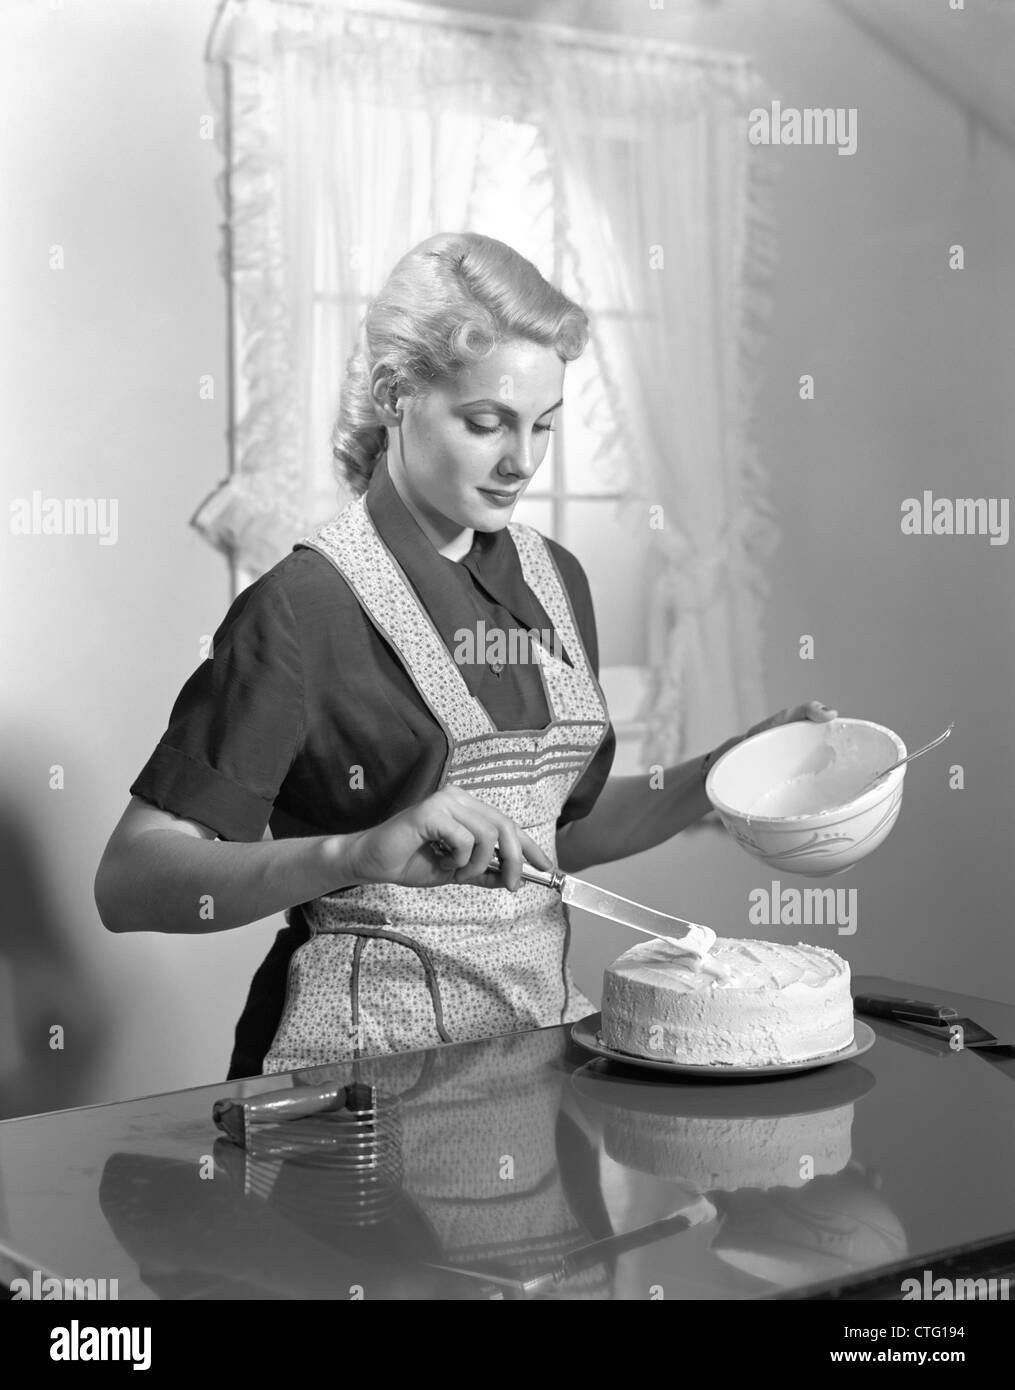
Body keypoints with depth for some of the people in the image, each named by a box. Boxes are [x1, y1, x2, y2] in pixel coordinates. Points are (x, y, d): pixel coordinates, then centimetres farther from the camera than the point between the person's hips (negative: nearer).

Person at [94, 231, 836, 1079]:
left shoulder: (554, 580, 10)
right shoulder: (306, 605, -11)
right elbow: (129, 883, -16)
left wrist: (731, 773, 8)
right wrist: (357, 856, -30)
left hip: (544, 1014, 6)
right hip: (369, 1051, -6)